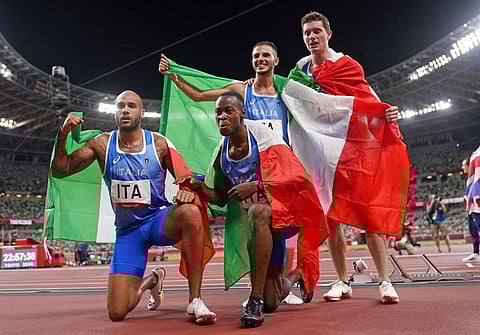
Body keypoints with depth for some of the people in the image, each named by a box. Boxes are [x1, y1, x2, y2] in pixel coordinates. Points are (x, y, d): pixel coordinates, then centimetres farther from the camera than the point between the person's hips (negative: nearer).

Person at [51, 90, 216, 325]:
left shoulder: (159, 143, -5)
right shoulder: (102, 144, -1)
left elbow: (185, 181, -2)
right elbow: (60, 170, -1)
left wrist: (188, 192, -26)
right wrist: (63, 135, -17)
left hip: (160, 220, -1)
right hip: (127, 229, 2)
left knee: (190, 212, -39)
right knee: (117, 312, -6)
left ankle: (195, 301, -29)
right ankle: (151, 281, 31)